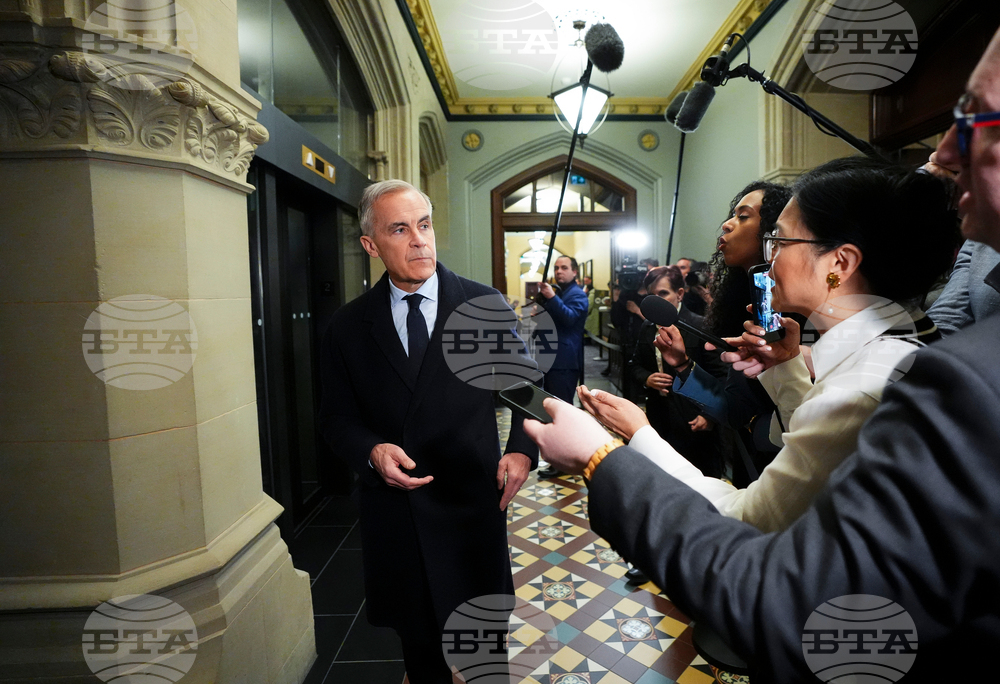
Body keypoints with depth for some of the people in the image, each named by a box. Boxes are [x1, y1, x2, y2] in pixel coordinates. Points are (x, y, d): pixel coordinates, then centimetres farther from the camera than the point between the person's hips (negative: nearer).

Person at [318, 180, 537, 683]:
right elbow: (337, 418, 5)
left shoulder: (487, 306, -6)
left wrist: (521, 450, -13)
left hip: (473, 505, -1)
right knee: (418, 644, 23)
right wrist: (372, 451, -15)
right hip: (393, 511, 2)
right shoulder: (348, 327, -2)